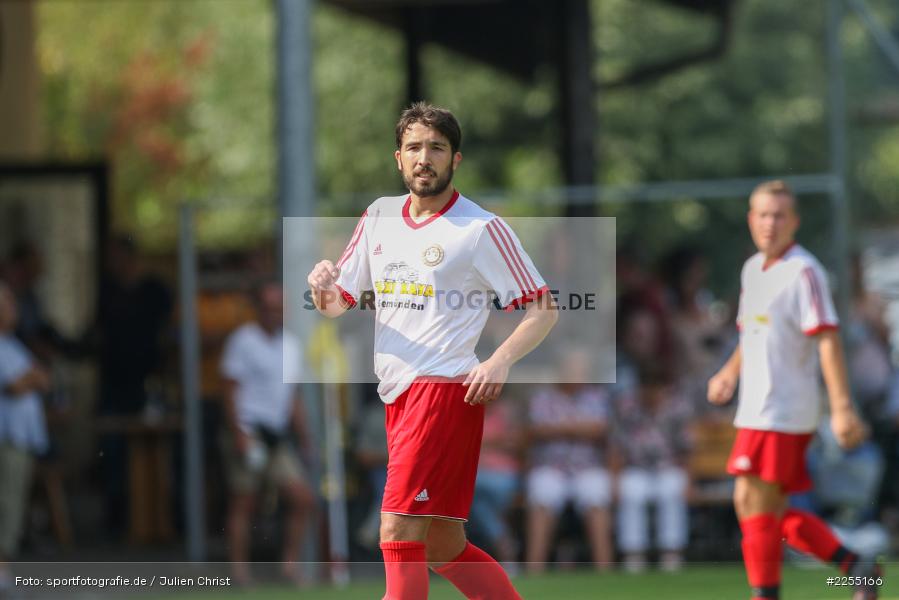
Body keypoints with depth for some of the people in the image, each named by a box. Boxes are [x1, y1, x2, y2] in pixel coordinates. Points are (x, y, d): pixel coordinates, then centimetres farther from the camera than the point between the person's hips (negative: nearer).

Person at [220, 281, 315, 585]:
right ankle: (240, 573, -2)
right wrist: (238, 434, -15)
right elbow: (231, 390, -8)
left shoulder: (290, 346, 16)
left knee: (303, 499, -1)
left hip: (277, 435, 6)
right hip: (249, 431, -6)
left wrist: (303, 437, 17)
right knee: (243, 503, -5)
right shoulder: (243, 341, -3)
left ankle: (290, 562, 7)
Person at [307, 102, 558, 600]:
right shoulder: (379, 217, 13)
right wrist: (323, 285, -7)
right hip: (397, 392, 7)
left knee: (398, 532, -17)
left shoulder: (481, 229, -5)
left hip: (446, 389, -7)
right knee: (444, 548, 8)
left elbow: (542, 309, -4)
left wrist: (500, 362, -20)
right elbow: (336, 304, 17)